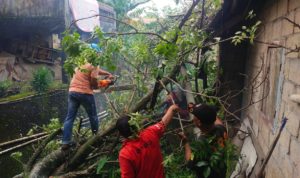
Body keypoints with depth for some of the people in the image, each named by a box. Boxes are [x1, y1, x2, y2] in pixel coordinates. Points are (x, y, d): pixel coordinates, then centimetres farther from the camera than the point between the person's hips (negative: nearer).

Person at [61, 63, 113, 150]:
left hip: (72, 92, 6)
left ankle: (65, 142, 1)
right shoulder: (94, 66, -3)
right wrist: (96, 85, 7)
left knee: (70, 118, 5)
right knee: (93, 116, 11)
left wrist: (108, 74, 33)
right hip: (85, 93, -6)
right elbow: (93, 78, -14)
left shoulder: (80, 63, 22)